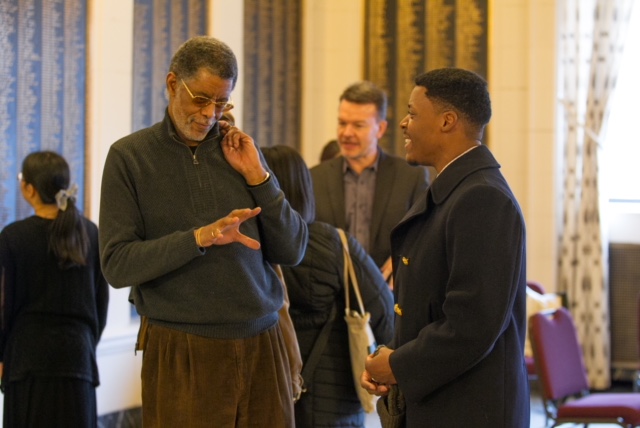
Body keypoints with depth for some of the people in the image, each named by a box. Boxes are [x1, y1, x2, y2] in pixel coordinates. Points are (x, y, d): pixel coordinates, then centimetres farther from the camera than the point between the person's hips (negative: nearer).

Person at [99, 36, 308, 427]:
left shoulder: (241, 150, 9)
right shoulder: (130, 156, -1)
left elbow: (292, 251, 7)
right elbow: (117, 266, -8)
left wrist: (256, 176, -4)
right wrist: (200, 237, -20)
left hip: (261, 347, 3)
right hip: (181, 353, -3)